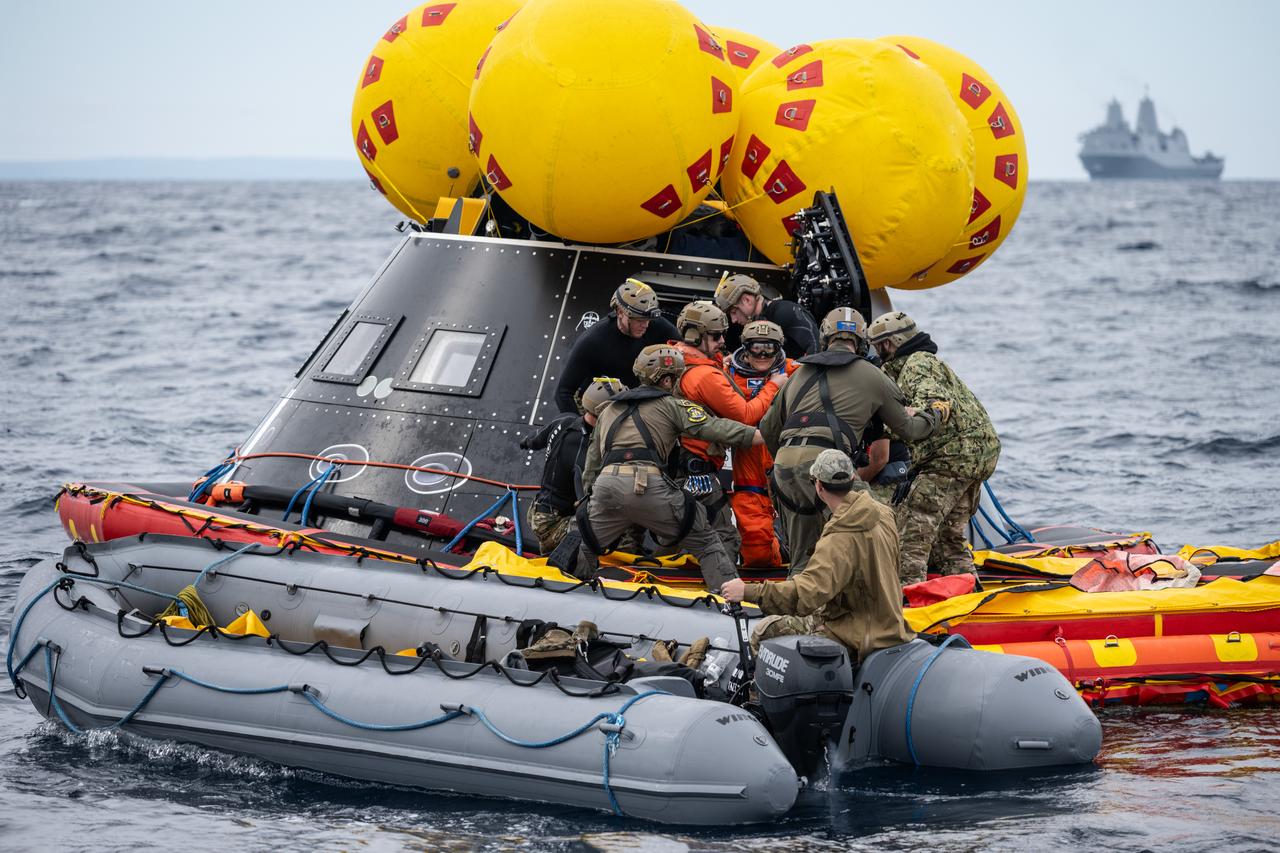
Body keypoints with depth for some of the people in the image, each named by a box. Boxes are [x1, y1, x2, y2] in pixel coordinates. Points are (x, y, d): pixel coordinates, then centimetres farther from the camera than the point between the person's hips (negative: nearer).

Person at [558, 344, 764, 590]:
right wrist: (758, 435, -5)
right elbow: (711, 427, -1)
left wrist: (588, 494, 44)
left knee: (585, 549, 24)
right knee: (706, 543, 5)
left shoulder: (609, 410, 31)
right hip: (648, 485, -4)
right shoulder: (670, 405, 12)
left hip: (604, 486, 5)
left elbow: (593, 460, 35)